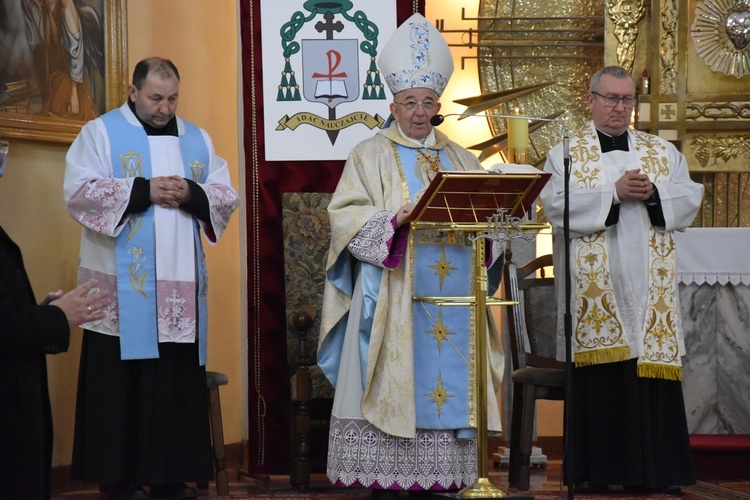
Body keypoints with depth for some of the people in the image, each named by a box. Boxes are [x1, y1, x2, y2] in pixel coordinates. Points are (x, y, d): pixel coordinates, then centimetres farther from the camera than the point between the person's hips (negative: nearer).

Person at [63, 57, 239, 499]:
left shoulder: (198, 139, 15)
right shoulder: (100, 133, 2)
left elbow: (227, 196, 10)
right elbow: (80, 192, -10)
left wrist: (192, 194, -10)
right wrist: (143, 191, -16)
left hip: (181, 289, 4)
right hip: (123, 289, -4)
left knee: (178, 384, 3)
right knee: (123, 386, -4)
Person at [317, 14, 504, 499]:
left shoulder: (460, 158, 17)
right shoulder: (371, 155, 4)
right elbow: (346, 216, -6)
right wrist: (396, 218, -20)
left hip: (450, 300, 4)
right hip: (394, 297, -4)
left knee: (445, 381, 1)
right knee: (392, 385, -6)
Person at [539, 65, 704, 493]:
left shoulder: (664, 152, 17)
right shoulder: (567, 153, 8)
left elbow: (689, 200, 7)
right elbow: (558, 205, -8)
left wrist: (652, 194, -11)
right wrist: (614, 193, -15)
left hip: (648, 286, 2)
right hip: (593, 286, -2)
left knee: (649, 372, -3)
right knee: (598, 379, -4)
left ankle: (651, 470, 1)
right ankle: (595, 471, 0)